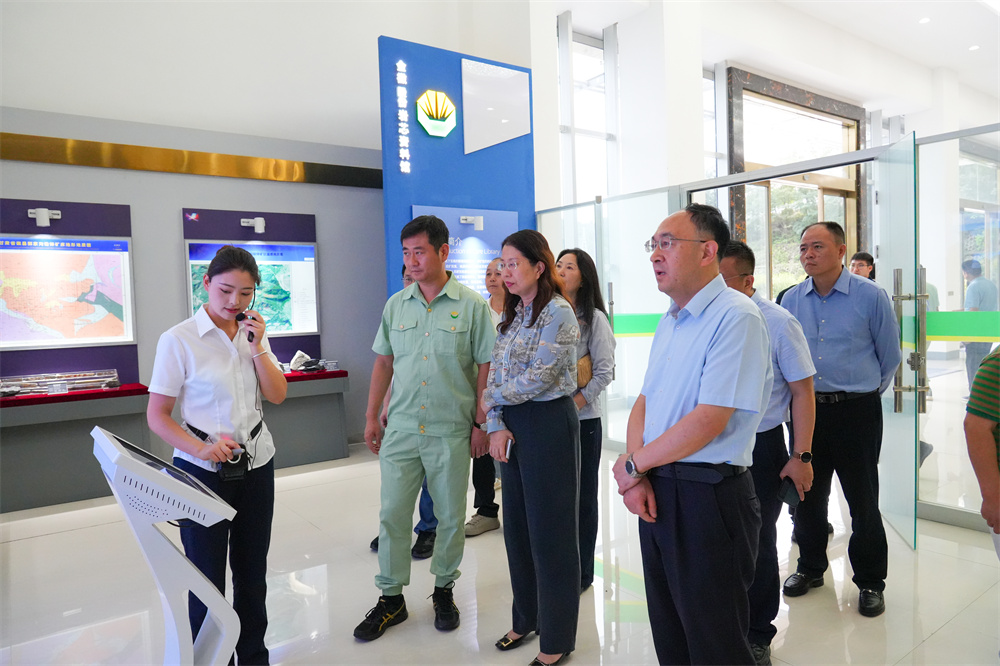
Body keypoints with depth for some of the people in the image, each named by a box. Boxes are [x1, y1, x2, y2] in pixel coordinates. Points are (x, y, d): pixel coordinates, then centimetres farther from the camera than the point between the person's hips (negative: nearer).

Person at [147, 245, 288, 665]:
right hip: (203, 469, -4)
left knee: (252, 572, 15)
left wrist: (257, 347, -11)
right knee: (208, 577, 7)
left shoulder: (253, 334, 5)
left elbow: (277, 395, 0)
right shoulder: (179, 340, -10)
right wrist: (202, 449, -23)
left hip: (256, 464, 4)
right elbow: (157, 415, -9)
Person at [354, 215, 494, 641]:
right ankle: (391, 599, 24)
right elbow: (383, 363, 12)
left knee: (450, 517, 10)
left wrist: (481, 422, -6)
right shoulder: (395, 305, 6)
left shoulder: (471, 305, -5)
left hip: (451, 430, -2)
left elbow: (485, 367, -3)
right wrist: (371, 416, 10)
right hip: (401, 428, 3)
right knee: (392, 514, 7)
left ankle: (444, 590, 31)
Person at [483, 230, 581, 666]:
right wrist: (496, 426, -5)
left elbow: (538, 379, -18)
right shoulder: (511, 315, 12)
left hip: (548, 423, -8)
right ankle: (526, 619, 34)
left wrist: (493, 398, -5)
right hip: (512, 426, 8)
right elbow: (495, 375, 8)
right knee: (517, 526, 15)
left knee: (549, 531, 2)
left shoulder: (558, 313, -12)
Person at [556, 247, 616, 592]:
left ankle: (581, 572, 20)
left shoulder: (594, 318, -2)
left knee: (582, 496, 6)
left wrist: (573, 404, -16)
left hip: (582, 419, -4)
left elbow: (604, 372, -8)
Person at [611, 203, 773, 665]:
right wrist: (637, 477, -4)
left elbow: (708, 421, -23)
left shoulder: (737, 317, -16)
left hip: (707, 498, -8)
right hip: (656, 491, 8)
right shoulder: (670, 321, 12)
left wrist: (632, 465, -11)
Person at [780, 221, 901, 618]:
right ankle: (810, 567, 32)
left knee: (862, 498, 4)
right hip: (805, 410, 4)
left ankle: (870, 581, 23)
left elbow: (889, 356, 4)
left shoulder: (870, 296, -6)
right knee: (806, 493, 13)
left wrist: (866, 391, 12)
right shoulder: (791, 300, 4)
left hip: (856, 411, -3)